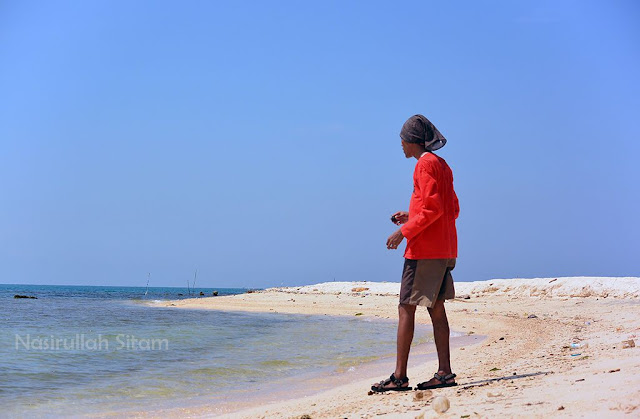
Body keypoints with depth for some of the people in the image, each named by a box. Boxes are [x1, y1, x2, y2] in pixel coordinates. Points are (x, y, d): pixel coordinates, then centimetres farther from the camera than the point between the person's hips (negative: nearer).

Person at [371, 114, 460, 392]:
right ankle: (444, 372, 8)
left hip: (424, 248, -10)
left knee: (406, 308, -8)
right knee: (436, 308, 10)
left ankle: (400, 376, -9)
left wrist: (405, 232, -16)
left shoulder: (425, 164, -10)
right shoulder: (442, 165, 18)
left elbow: (433, 209, -19)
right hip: (444, 248, 10)